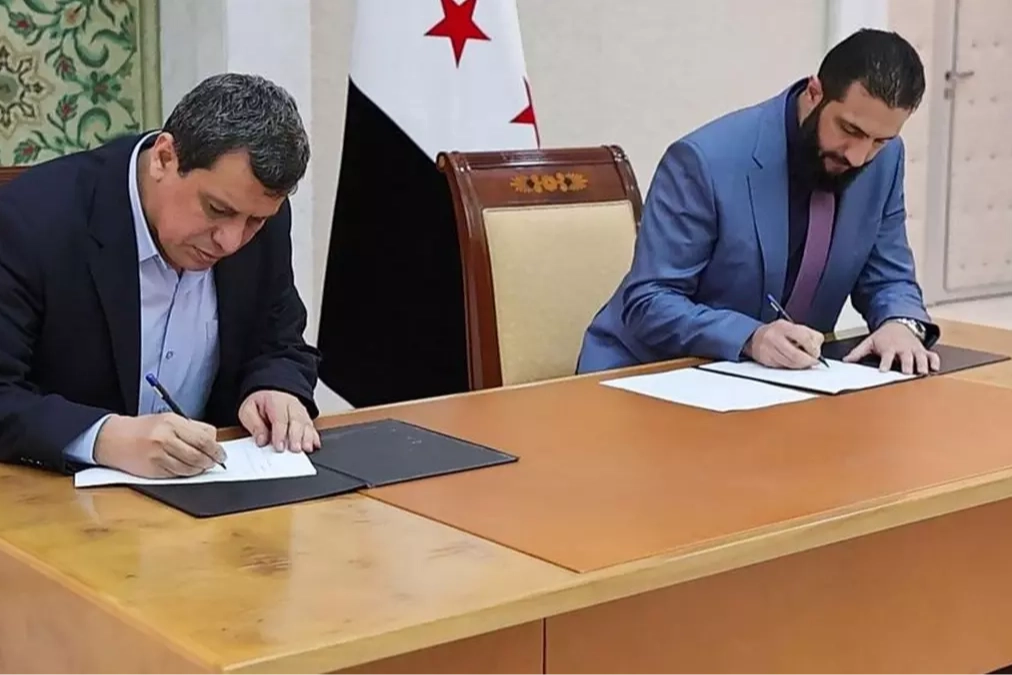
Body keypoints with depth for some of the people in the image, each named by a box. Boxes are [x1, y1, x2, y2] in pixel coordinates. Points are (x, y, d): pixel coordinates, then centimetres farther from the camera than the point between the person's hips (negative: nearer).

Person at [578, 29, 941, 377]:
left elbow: (887, 278, 5)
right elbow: (648, 303, -20)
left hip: (779, 376, 5)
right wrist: (749, 338, -34)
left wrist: (902, 324, -17)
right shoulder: (706, 159, -22)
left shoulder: (883, 159, -5)